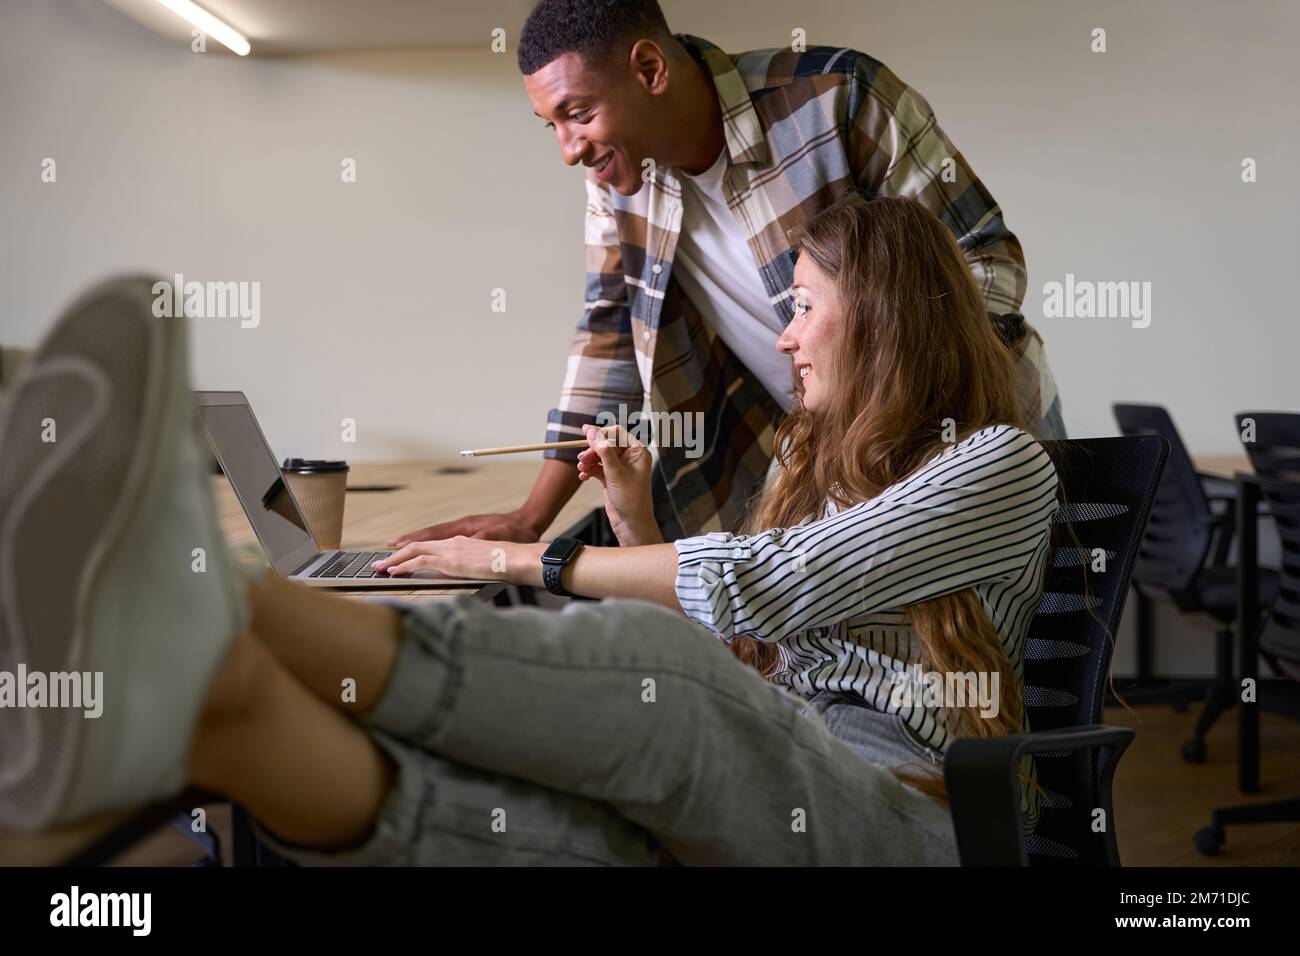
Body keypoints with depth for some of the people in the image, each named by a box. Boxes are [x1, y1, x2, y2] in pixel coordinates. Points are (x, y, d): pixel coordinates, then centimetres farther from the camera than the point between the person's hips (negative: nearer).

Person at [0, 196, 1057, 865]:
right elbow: (720, 654, 26)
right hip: (758, 792, 5)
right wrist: (638, 521, 15)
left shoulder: (1001, 463, 6)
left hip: (898, 807, -4)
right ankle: (211, 706, -59)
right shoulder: (819, 460, 30)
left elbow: (771, 587, -7)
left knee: (660, 670, -35)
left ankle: (206, 632, -52)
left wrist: (534, 559, -1)